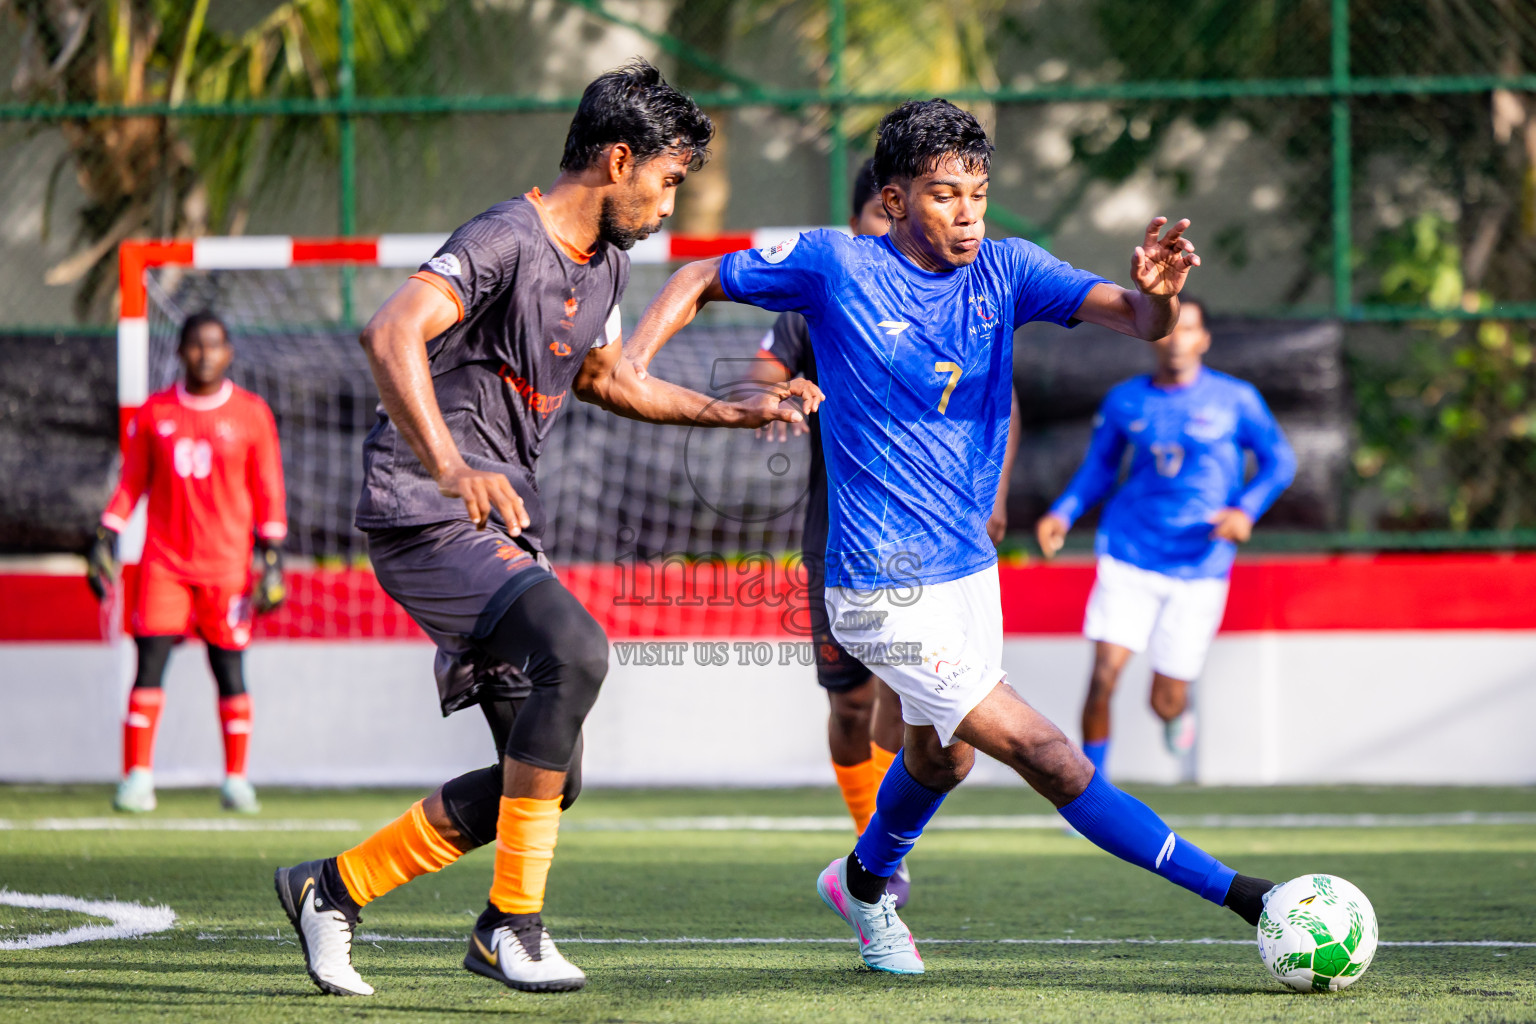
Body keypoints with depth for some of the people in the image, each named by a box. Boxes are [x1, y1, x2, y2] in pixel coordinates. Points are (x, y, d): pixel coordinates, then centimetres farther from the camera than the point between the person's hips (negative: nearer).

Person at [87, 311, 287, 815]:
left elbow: (268, 492, 4)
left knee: (230, 670, 0)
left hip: (227, 562, -1)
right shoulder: (153, 413, 6)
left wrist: (272, 560, -1)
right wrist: (105, 541, 4)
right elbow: (131, 483, 12)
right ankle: (137, 778, -4)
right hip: (163, 560, 1)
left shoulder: (251, 414, 2)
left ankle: (236, 780, 9)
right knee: (149, 665, -6)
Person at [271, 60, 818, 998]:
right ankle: (513, 920, -24)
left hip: (501, 530, 10)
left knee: (545, 776, 7)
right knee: (575, 649, -31)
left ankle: (332, 888, 20)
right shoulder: (506, 243, -16)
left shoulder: (607, 263, 13)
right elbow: (393, 333, -33)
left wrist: (737, 412, 27)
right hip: (426, 522, -10)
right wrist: (449, 468, -46)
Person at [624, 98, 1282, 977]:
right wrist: (630, 363, -12)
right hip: (887, 590, -6)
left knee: (941, 756, 28)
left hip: (969, 566, 6)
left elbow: (1136, 319, -15)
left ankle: (864, 885, 55)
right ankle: (1240, 895, -11)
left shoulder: (1003, 271, -2)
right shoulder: (835, 267, -10)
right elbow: (702, 281, 4)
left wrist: (1156, 294, -38)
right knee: (1048, 757, -13)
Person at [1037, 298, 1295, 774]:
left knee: (1167, 701, 3)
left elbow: (1279, 461, 3)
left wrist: (1247, 509, -15)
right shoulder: (1124, 402, 4)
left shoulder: (1235, 399, -1)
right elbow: (1098, 471, 15)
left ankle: (1176, 714, 42)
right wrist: (1063, 513, -3)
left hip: (1199, 569, -1)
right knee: (1104, 676, -17)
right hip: (1129, 556, 1)